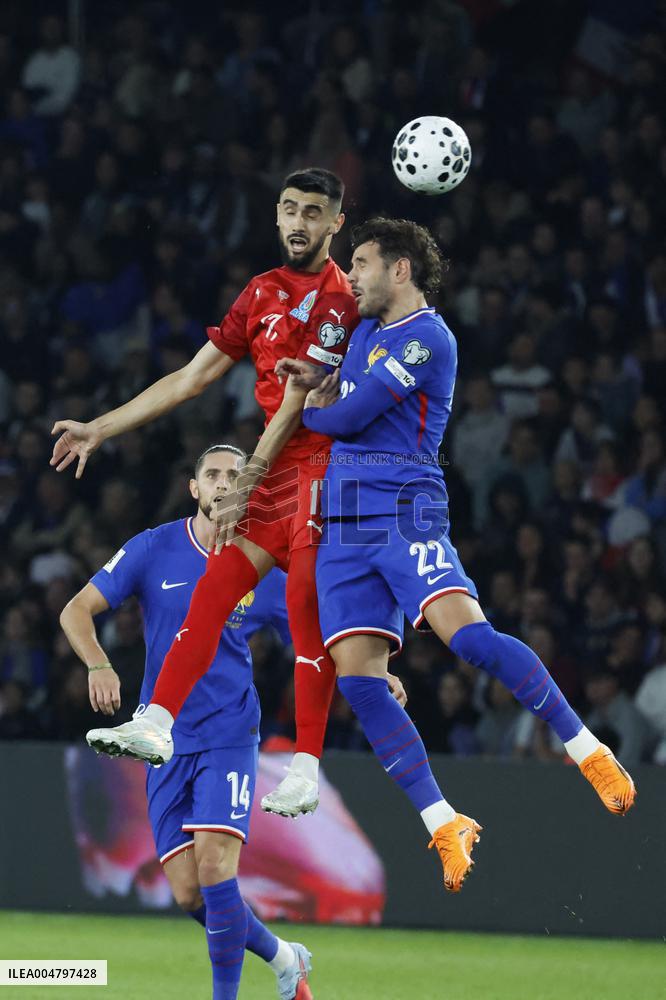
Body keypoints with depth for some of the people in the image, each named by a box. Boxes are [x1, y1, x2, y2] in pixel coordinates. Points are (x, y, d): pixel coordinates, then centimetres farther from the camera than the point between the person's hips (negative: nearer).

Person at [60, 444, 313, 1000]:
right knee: (188, 892, -2)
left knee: (215, 863, -21)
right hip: (167, 740, 2)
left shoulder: (266, 574, 0)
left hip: (229, 736, -2)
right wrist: (99, 665, -19)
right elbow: (77, 611, 0)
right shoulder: (154, 550, 0)